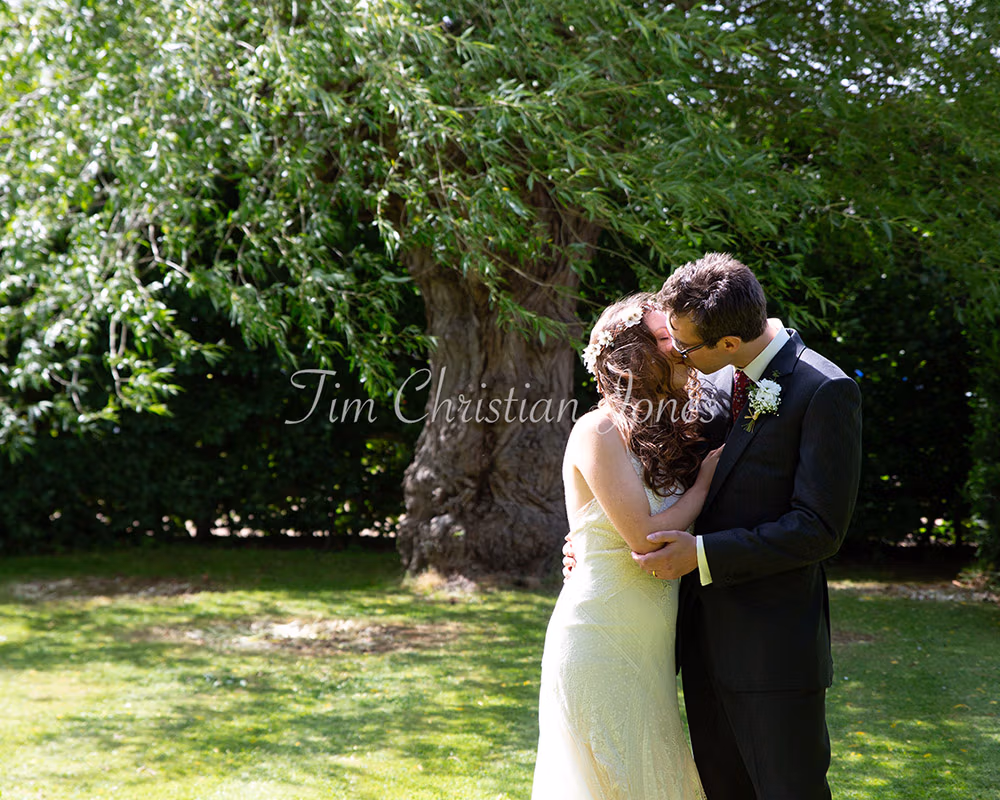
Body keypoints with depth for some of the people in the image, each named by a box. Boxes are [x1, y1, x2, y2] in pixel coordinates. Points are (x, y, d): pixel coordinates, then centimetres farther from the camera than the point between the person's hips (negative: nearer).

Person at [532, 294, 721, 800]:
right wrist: (705, 479, -5)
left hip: (648, 644, 8)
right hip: (601, 641, -8)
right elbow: (645, 537, -17)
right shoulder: (600, 430, -11)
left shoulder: (670, 436, 13)